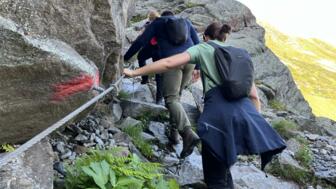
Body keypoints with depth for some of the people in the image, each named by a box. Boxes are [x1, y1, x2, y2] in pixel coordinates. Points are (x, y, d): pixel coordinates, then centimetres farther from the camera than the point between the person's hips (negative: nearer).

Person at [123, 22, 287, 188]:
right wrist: (256, 121, 28)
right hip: (245, 110, 5)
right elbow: (254, 95, 23)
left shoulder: (203, 48, 15)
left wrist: (135, 72, 9)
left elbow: (169, 63, 2)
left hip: (219, 110, -5)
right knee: (222, 167, 22)